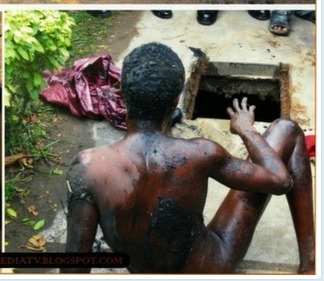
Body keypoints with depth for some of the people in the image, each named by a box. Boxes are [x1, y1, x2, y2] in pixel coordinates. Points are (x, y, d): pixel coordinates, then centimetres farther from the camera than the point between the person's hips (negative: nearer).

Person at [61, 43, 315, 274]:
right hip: (213, 269, -3)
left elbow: (74, 265, -20)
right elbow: (281, 181, -13)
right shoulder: (199, 155, -30)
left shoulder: (89, 168, -28)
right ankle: (309, 263, 8)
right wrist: (247, 130, 4)